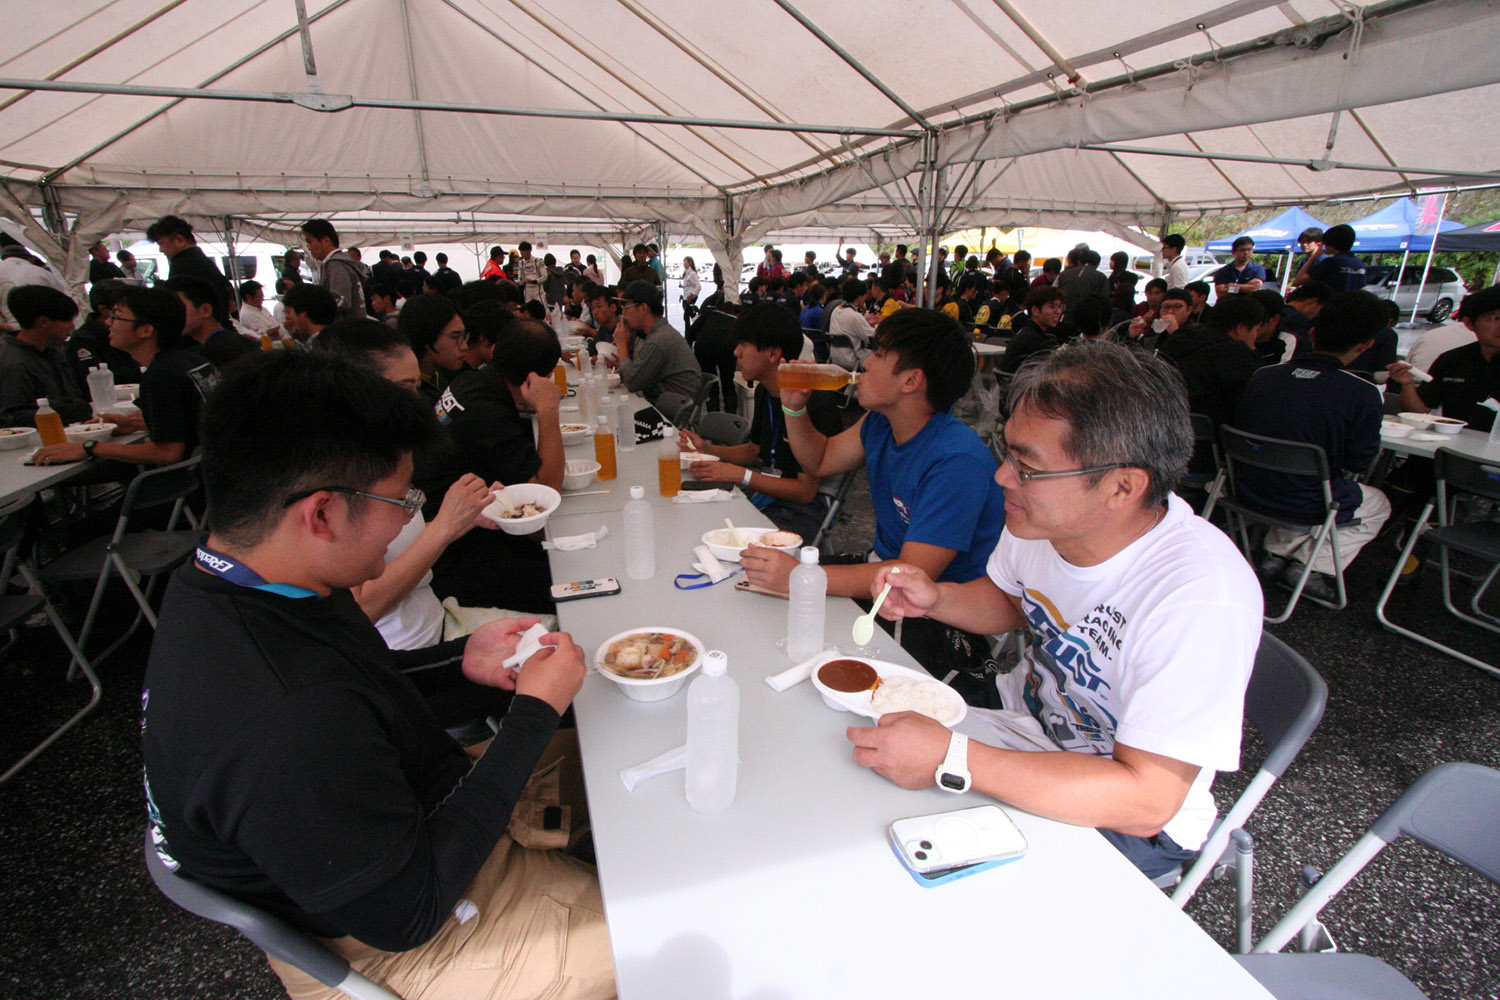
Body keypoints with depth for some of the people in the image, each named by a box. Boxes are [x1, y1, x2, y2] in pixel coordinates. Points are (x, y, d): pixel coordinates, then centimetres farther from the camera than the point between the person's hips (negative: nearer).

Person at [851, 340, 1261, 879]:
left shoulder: (1200, 598, -34)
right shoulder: (1040, 517, -13)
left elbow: (1145, 801, -33)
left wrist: (951, 760, -37)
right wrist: (936, 598, -12)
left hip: (1129, 819, -6)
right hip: (1029, 726, 6)